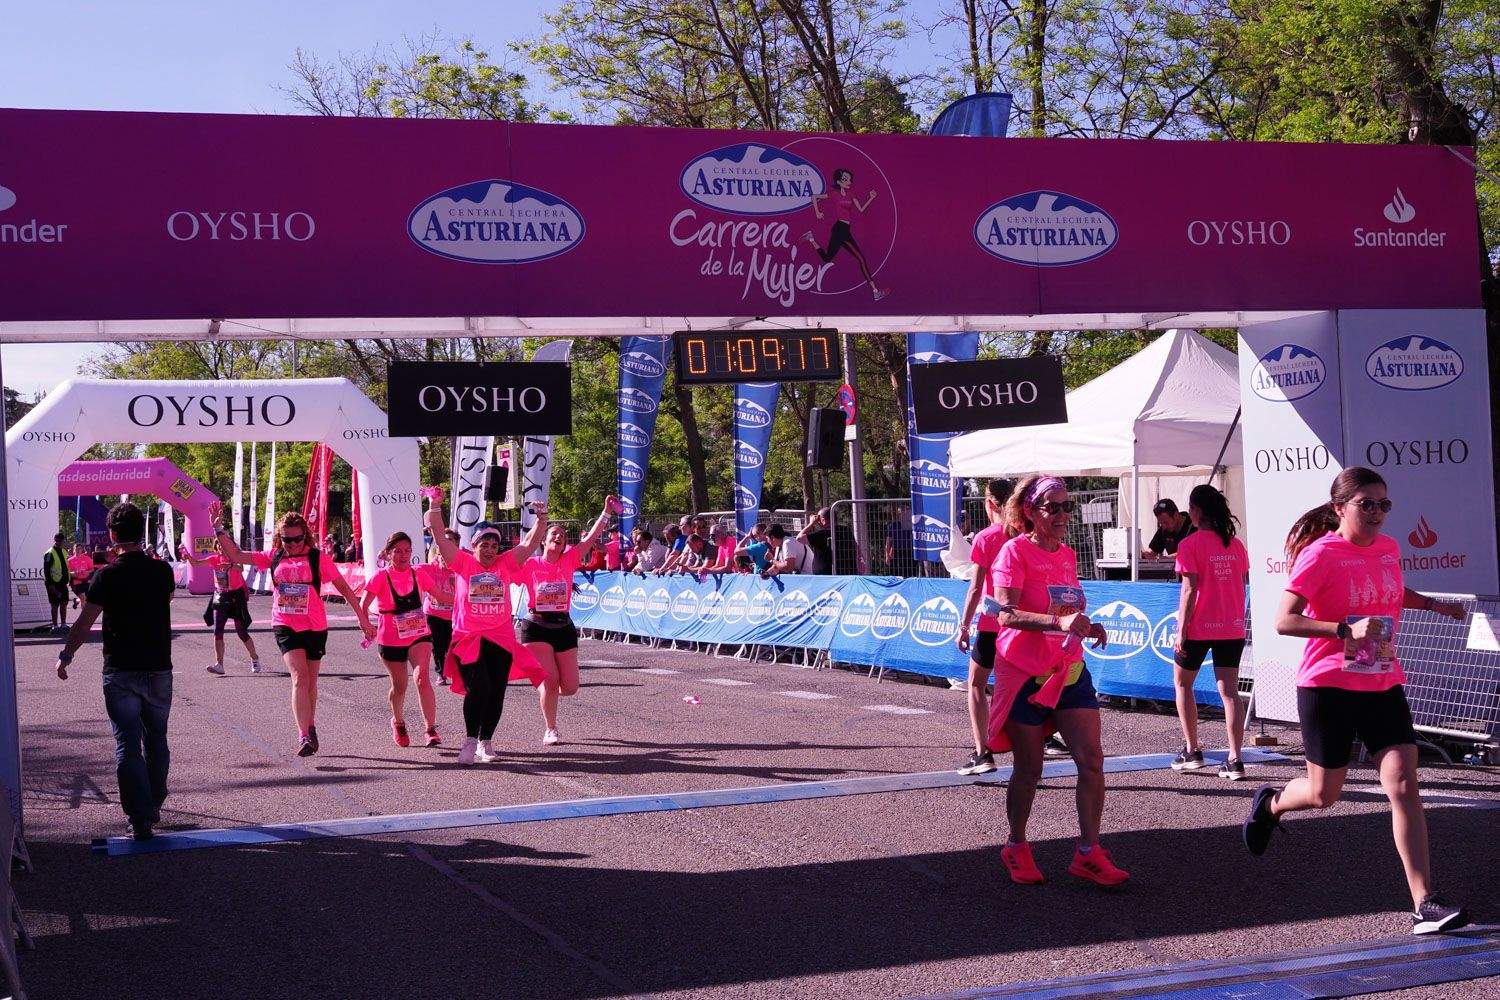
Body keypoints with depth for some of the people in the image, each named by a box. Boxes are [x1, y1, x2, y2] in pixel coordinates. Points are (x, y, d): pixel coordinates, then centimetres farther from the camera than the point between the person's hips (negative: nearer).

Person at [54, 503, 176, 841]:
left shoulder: (107, 576, -11)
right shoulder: (162, 571, -1)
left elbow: (83, 624, -9)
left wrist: (65, 656, 6)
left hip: (120, 673, -3)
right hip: (159, 670, 3)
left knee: (128, 745, 0)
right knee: (156, 739, 18)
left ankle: (140, 819, -4)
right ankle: (154, 806, 29)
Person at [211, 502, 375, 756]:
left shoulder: (318, 558, -2)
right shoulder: (273, 558, 5)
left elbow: (343, 587, 2)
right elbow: (235, 556, 6)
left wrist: (363, 618, 1)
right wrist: (220, 529, -4)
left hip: (314, 627, 0)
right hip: (285, 627, 0)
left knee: (311, 681, 13)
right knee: (300, 677, -17)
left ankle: (310, 729, 32)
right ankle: (305, 737, -23)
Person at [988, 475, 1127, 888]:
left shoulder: (1067, 555, 12)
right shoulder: (1015, 551, -10)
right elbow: (1006, 614, -22)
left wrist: (1086, 627, 4)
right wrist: (1058, 621, -34)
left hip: (1070, 670, 6)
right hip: (1025, 673, -6)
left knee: (1092, 760, -3)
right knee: (1029, 768, 4)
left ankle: (1088, 852, 6)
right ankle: (1016, 848, 23)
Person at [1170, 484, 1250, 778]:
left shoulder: (1190, 544, -10)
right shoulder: (1235, 544, 7)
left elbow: (1190, 590, -14)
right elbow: (1241, 586, 10)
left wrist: (1181, 630, -11)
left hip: (1199, 626, -4)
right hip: (1233, 628, 5)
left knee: (1183, 683, 15)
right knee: (1229, 690, 3)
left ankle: (1192, 750, 15)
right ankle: (1234, 760, -3)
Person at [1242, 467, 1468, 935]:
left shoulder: (1389, 548, 8)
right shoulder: (1321, 554, -13)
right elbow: (1284, 621, -20)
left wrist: (1432, 603, 16)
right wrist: (1346, 629, -29)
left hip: (1383, 685, 5)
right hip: (1328, 687, -5)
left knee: (1404, 786, -8)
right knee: (1324, 795, 7)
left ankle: (1424, 904, -9)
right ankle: (1270, 804, 42)